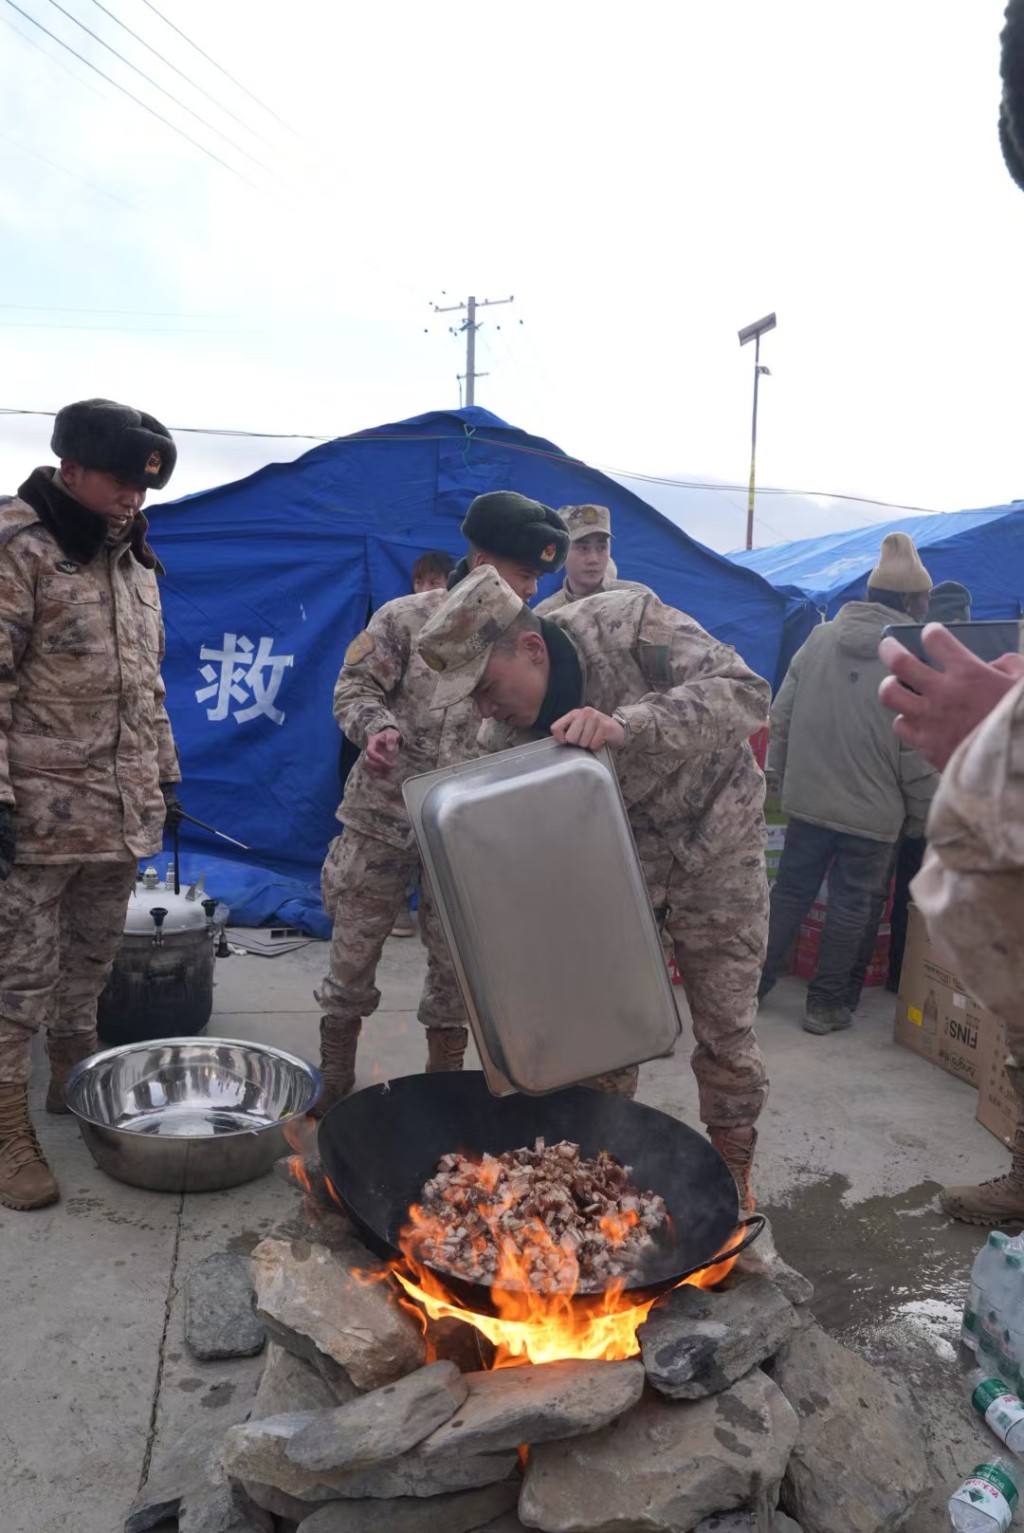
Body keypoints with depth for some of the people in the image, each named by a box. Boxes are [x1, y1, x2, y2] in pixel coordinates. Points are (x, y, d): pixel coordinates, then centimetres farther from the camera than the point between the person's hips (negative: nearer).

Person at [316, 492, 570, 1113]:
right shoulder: (406, 618, -6)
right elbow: (355, 685, -6)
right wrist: (376, 726, -25)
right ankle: (335, 1080, 28)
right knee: (353, 950, 9)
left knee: (458, 963, 9)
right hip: (382, 818, -2)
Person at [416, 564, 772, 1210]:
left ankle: (733, 1170, 25)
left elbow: (746, 694, -36)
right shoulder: (505, 732, -16)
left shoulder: (630, 624, -27)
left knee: (726, 1028, 4)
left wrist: (625, 724, -50)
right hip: (616, 854, 3)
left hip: (716, 838, -3)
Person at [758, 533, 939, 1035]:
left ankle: (753, 982, 26)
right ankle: (826, 1003, 20)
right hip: (871, 812, -4)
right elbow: (919, 753, -13)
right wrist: (922, 816, 0)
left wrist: (786, 776, 16)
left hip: (807, 801, 4)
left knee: (790, 891, 17)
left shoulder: (819, 639, 0)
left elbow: (780, 717, 4)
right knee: (851, 907, 10)